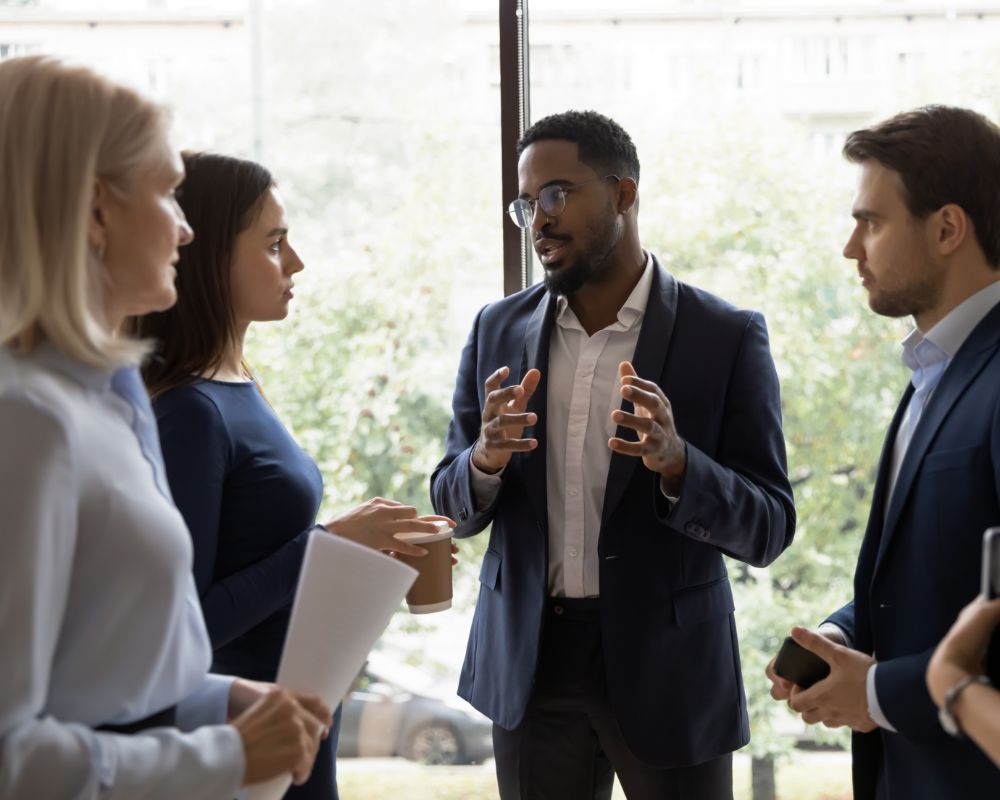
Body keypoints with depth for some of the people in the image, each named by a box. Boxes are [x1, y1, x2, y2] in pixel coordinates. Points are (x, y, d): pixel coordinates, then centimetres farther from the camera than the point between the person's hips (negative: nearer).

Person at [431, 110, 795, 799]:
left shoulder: (728, 336, -7)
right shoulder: (499, 330, 4)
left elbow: (769, 528, -8)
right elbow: (453, 506, 8)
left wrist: (676, 462, -27)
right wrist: (485, 460, -15)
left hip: (666, 666, -3)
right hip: (531, 664, 3)